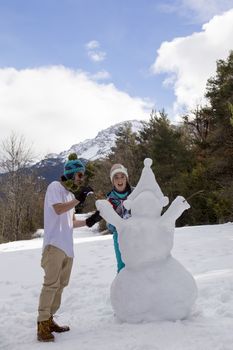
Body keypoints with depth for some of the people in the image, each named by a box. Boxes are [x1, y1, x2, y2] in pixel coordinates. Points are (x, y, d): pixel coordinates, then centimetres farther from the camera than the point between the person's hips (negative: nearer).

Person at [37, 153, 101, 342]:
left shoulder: (70, 193, 22)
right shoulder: (55, 187, -2)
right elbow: (58, 209, -18)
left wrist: (87, 222, 7)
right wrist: (78, 199, -20)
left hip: (67, 246, 9)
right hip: (54, 244, -9)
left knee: (61, 284, 10)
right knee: (51, 283, -12)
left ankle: (49, 320, 18)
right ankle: (42, 324, -9)